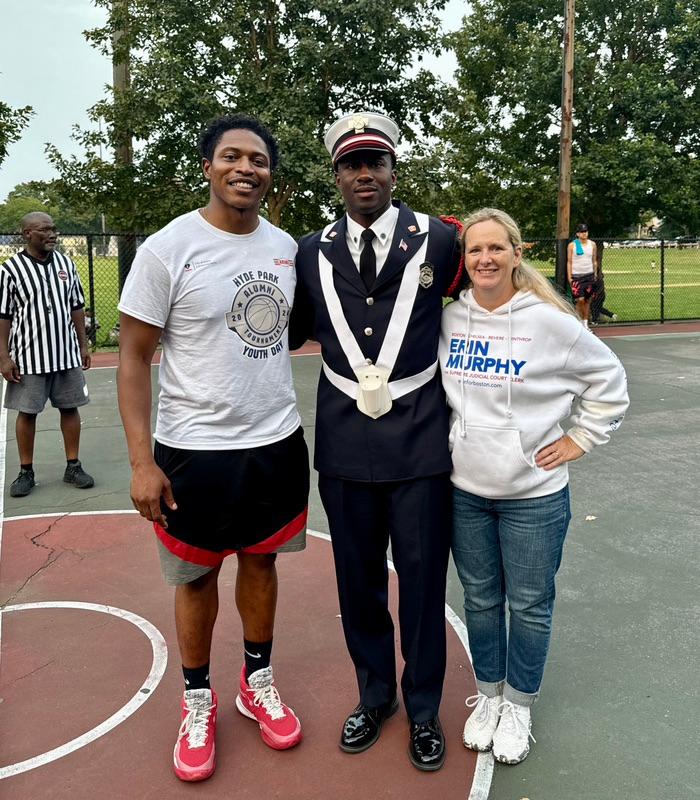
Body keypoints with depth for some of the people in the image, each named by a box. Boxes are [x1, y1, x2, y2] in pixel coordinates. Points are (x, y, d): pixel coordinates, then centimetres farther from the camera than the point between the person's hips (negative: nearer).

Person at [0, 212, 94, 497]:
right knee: (27, 412, 5)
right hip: (29, 358, -3)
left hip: (67, 355, 3)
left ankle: (73, 466, 19)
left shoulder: (66, 263, 5)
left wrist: (83, 345, 10)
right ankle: (26, 472, 18)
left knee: (70, 408, 7)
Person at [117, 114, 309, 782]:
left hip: (277, 443, 4)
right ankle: (198, 700, 34)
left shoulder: (285, 247, 3)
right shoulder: (167, 249, -11)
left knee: (261, 561, 17)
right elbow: (133, 357, -10)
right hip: (195, 450, -4)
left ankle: (258, 682, 38)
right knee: (197, 576, 12)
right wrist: (141, 462, -14)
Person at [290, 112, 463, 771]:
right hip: (344, 440, 2)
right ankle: (374, 696, 40)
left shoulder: (439, 241, -4)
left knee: (422, 578, 10)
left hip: (420, 435, -2)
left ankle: (423, 709, 34)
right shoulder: (311, 252, 3)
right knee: (358, 579, 16)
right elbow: (295, 331, 14)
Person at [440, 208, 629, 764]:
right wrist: (442, 438, 8)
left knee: (529, 606, 10)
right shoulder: (449, 318, -2)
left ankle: (519, 706, 32)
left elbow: (608, 379, 0)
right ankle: (488, 696, 38)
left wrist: (580, 437, -3)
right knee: (480, 600, 17)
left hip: (534, 495, -3)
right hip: (465, 491, 3)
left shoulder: (550, 320, -12)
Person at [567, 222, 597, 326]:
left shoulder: (592, 244, 8)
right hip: (576, 276, -3)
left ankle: (586, 324, 10)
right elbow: (569, 262, -1)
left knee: (587, 300, 3)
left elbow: (594, 261, 14)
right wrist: (569, 277, -6)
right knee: (580, 300, -12)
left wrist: (595, 274, 10)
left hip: (589, 275, 3)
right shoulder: (572, 245, -1)